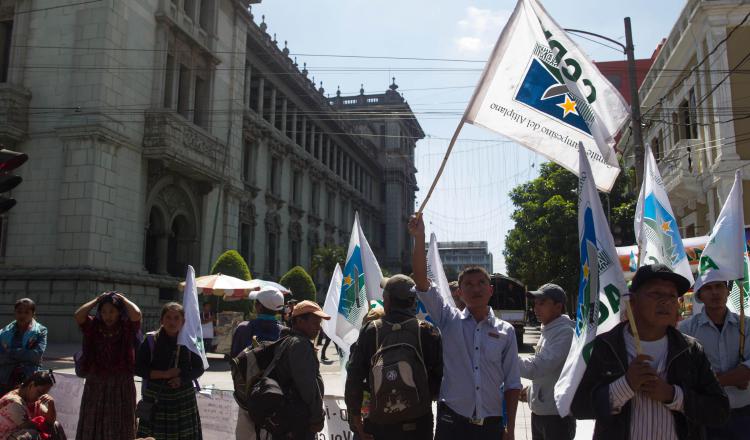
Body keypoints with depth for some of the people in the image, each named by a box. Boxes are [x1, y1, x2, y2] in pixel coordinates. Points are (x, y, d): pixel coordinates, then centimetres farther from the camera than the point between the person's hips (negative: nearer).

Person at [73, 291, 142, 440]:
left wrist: (122, 298, -6)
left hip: (122, 386, -2)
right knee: (92, 428, 13)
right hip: (95, 385, 2)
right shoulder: (93, 326, 3)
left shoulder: (127, 328, -3)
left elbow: (136, 314, -22)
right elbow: (78, 315, -13)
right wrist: (97, 299, -1)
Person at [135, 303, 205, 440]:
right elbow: (138, 368, -4)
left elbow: (199, 368, 6)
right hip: (156, 398, -1)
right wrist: (164, 374, -14)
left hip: (184, 398, 1)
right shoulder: (151, 340, -2)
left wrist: (182, 378, -12)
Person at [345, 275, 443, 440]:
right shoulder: (427, 331, -10)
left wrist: (355, 417, 5)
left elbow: (354, 377, -5)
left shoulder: (370, 331, -8)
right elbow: (439, 375, -7)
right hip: (419, 422, 0)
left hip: (380, 423, 1)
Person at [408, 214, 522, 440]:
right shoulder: (449, 320, 1)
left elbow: (512, 383, 7)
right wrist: (419, 237, -18)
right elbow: (421, 281, -10)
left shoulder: (506, 331, 4)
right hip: (451, 421, -1)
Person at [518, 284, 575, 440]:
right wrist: (530, 391, 8)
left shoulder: (565, 332, -19)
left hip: (557, 414, -8)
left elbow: (536, 368, -26)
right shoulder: (548, 330, 10)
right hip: (539, 410, 8)